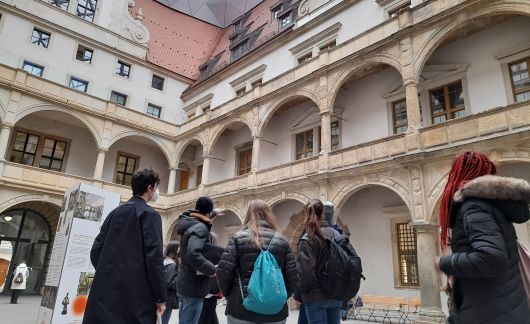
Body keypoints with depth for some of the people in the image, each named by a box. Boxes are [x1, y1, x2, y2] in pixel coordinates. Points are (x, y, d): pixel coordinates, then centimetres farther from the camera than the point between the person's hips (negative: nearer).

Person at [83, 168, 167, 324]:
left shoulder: (114, 213, 12)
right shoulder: (149, 214, -7)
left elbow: (95, 251, 11)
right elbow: (154, 258, -15)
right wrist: (160, 298, -9)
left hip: (106, 292, 7)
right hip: (134, 296, -6)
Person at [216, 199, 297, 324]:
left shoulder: (238, 238, -4)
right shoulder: (281, 241, 3)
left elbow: (223, 272, -9)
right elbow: (292, 278, 0)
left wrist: (230, 295, 8)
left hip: (242, 308, -2)